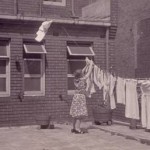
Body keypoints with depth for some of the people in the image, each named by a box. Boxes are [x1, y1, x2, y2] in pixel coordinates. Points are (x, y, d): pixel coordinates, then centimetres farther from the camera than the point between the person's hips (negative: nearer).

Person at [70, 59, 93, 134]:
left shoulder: (75, 80, 5)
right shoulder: (83, 79, -13)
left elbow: (82, 72, 21)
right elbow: (89, 72, -3)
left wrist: (86, 65, 22)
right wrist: (91, 64, 9)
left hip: (76, 97, 8)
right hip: (81, 97, -7)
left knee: (76, 113, 11)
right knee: (80, 113, -5)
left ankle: (74, 128, 16)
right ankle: (77, 129, -7)